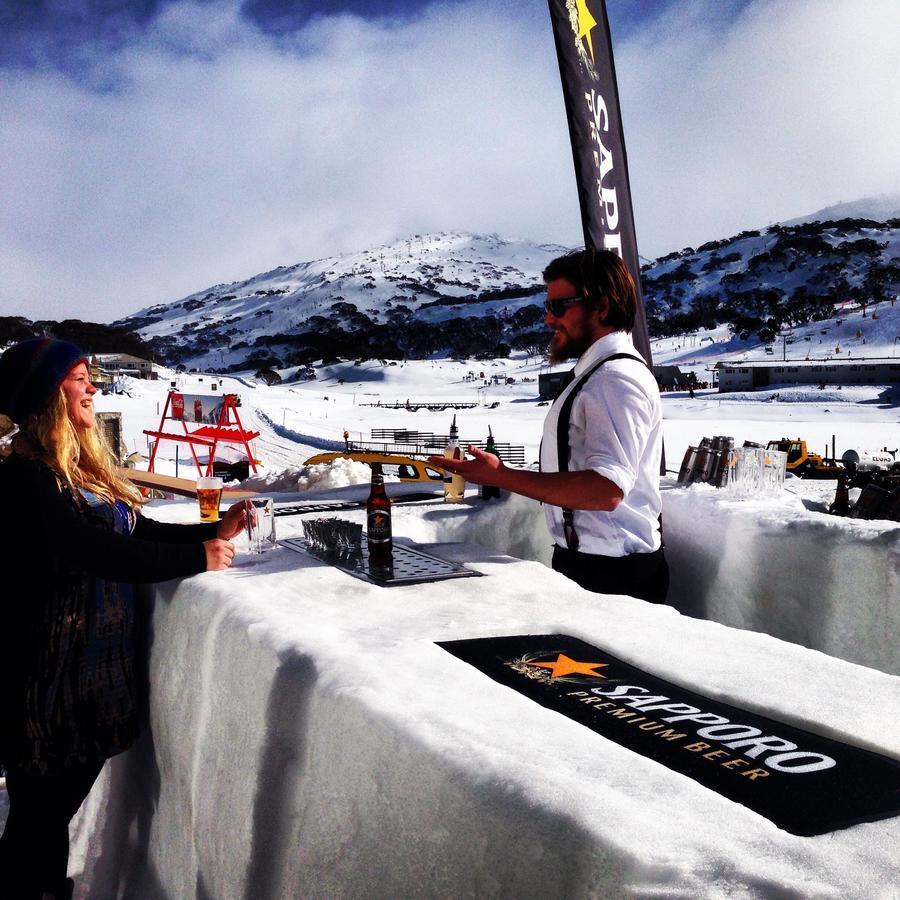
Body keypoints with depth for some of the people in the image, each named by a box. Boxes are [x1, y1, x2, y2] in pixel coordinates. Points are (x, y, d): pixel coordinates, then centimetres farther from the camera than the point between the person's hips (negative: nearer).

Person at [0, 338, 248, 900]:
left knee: (64, 801, 20)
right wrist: (198, 559, -22)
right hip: (49, 672, -8)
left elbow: (139, 531, 14)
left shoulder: (85, 468, 10)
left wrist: (214, 531, 2)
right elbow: (91, 550, -27)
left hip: (99, 660, 8)